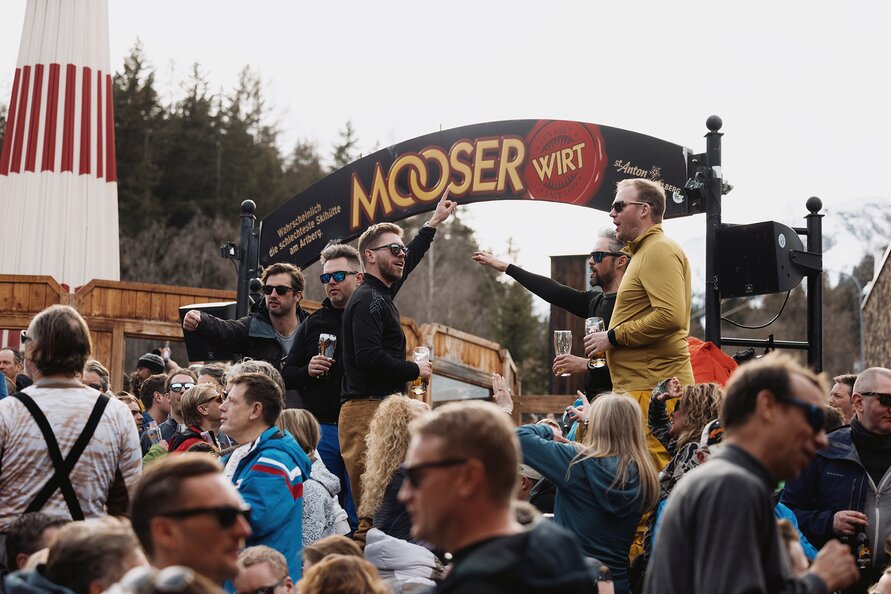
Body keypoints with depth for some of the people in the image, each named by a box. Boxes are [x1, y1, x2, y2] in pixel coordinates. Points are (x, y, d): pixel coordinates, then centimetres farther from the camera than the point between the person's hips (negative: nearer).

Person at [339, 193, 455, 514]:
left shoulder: (380, 294, 19)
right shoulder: (368, 300, -10)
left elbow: (406, 263, 39)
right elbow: (370, 358, -23)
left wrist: (433, 223, 46)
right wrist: (415, 369, -8)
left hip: (381, 410, 10)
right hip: (366, 412, -10)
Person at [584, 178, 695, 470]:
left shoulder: (660, 250, -9)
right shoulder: (644, 251, 25)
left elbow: (670, 315, -21)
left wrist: (613, 337, -13)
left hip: (652, 387, -11)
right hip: (641, 383, 11)